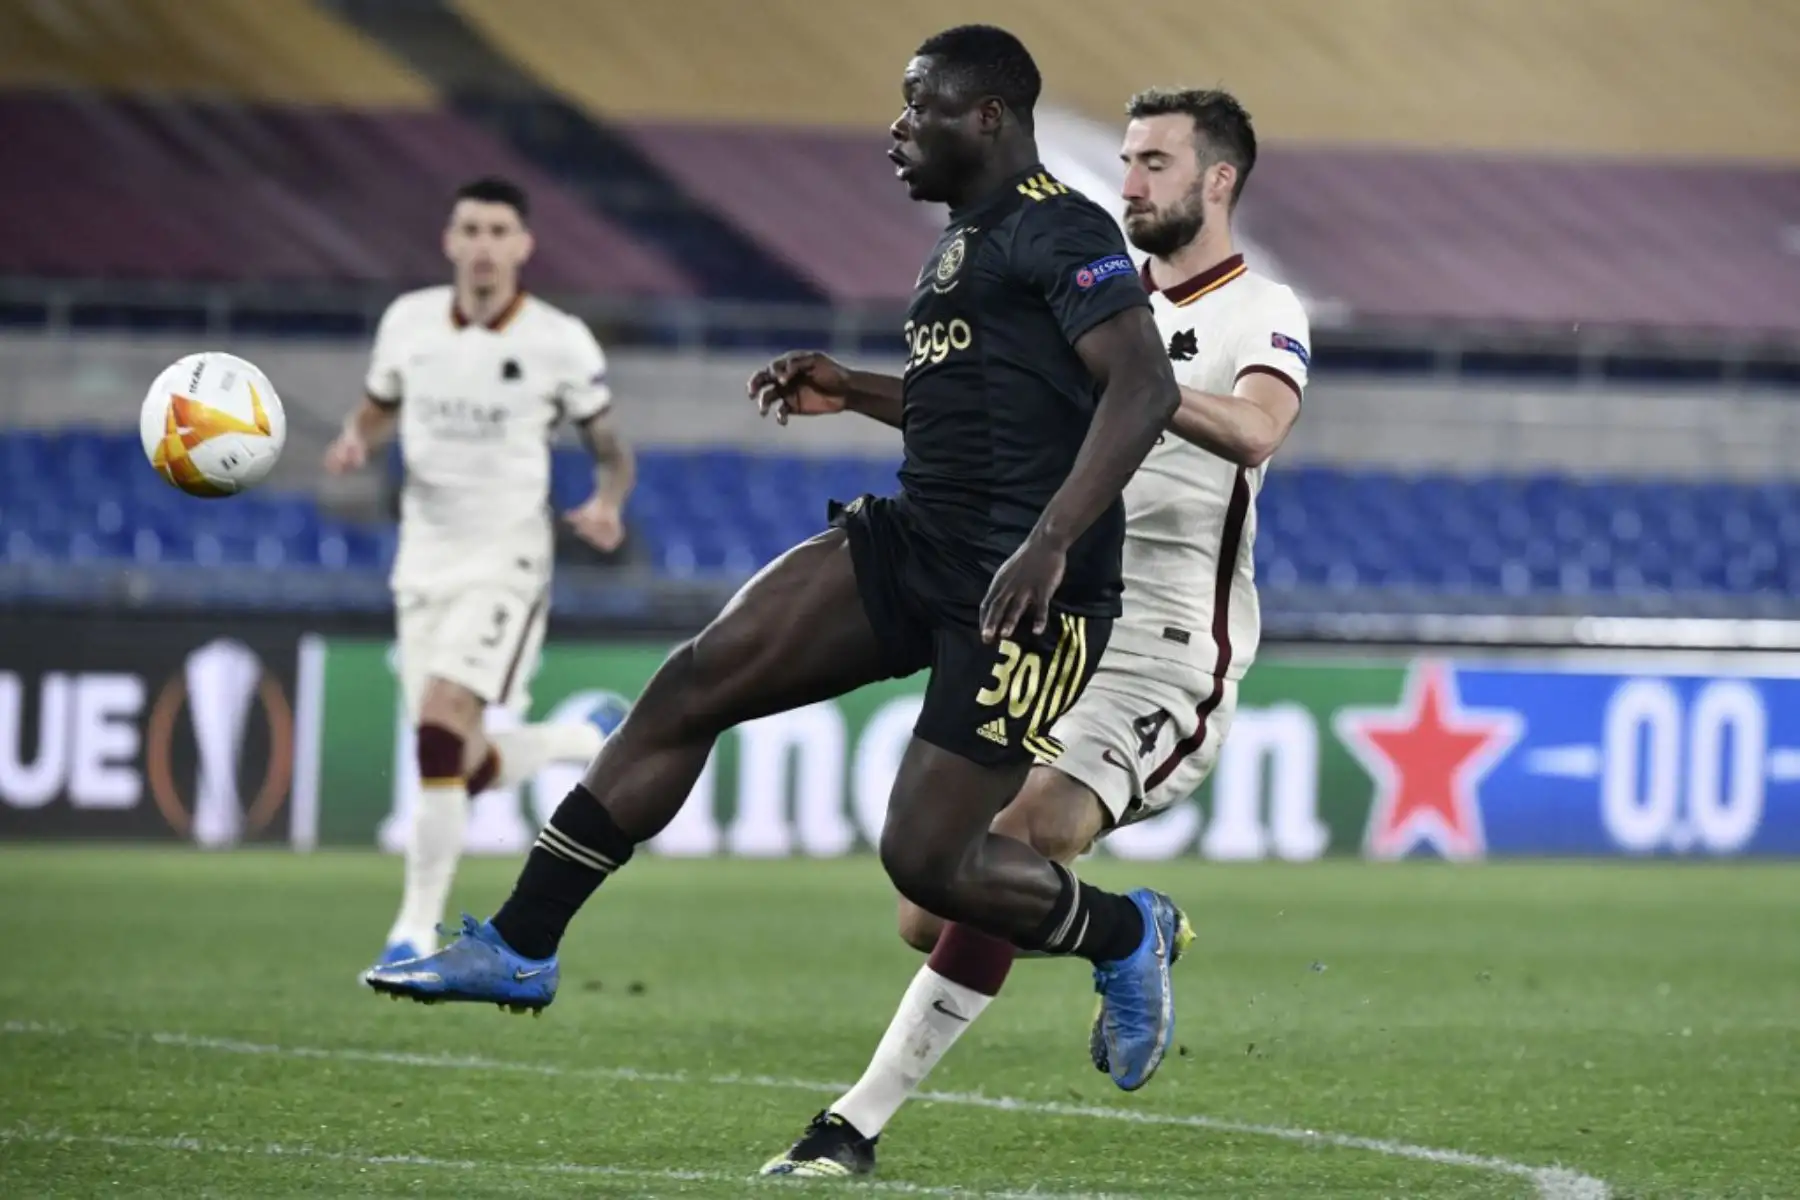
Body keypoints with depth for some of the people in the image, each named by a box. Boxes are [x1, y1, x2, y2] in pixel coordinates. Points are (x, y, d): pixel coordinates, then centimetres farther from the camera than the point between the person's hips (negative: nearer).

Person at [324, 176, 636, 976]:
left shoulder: (560, 342, -7)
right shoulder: (408, 321, 2)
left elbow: (612, 452, 3)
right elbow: (378, 408, 18)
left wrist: (606, 507, -19)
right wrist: (357, 441, -6)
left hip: (506, 559, -5)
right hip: (425, 558, 5)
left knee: (439, 726, -23)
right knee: (465, 771, 4)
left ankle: (418, 927, -15)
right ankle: (585, 742, 35)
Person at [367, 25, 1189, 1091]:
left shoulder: (1060, 232, -12)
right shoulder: (970, 236, 19)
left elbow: (1145, 385, -24)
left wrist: (1049, 543, -32)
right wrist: (854, 392, 22)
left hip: (1019, 588, -10)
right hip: (917, 539, 10)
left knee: (928, 861, -10)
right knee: (693, 686, -3)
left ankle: (1128, 937, 20)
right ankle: (520, 948, 1)